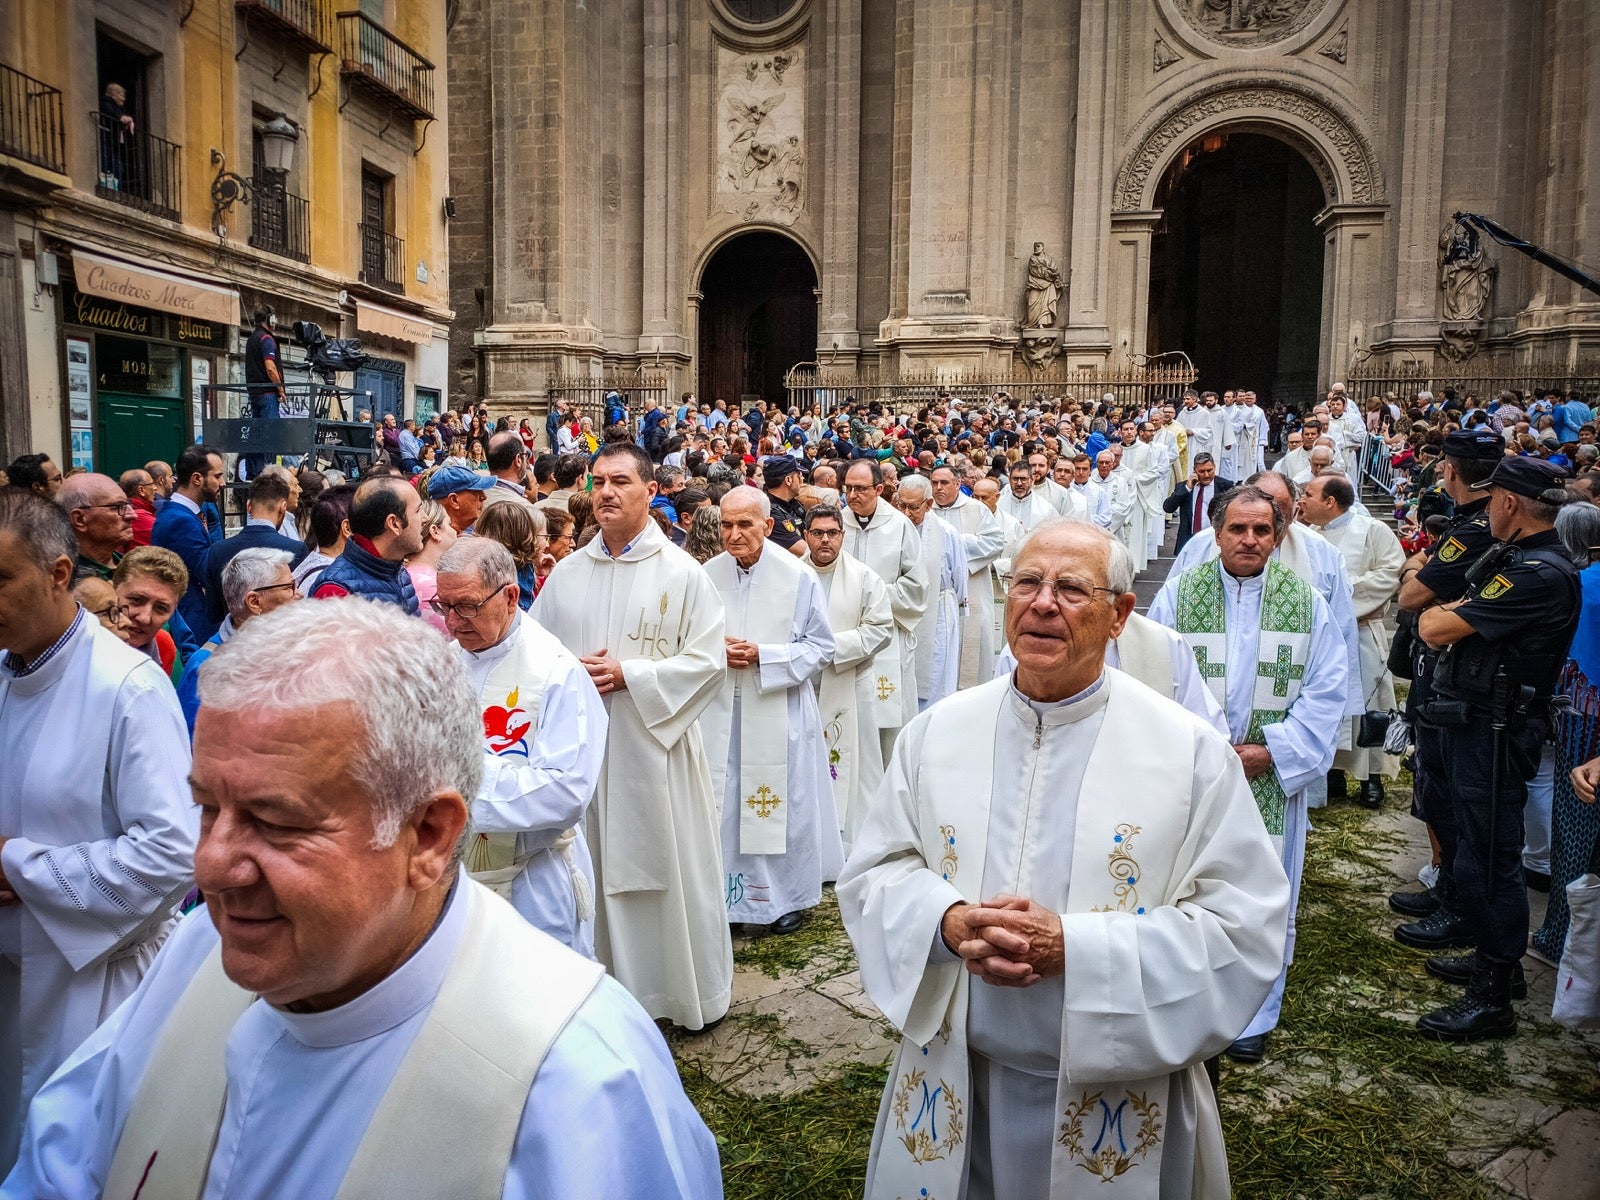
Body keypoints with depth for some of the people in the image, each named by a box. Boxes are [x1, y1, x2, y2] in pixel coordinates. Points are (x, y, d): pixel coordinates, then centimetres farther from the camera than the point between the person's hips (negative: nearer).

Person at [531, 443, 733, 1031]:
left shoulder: (681, 573, -4)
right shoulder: (567, 572, 7)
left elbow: (708, 659, -9)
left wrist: (628, 673, -15)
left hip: (655, 745, -3)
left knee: (669, 869, 5)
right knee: (592, 868, 10)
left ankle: (691, 991, 24)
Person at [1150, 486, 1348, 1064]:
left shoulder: (1306, 602, 2)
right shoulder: (1178, 594, 0)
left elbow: (1327, 689, 1)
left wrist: (1273, 751, -9)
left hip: (1272, 774, 1)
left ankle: (1251, 1017, 25)